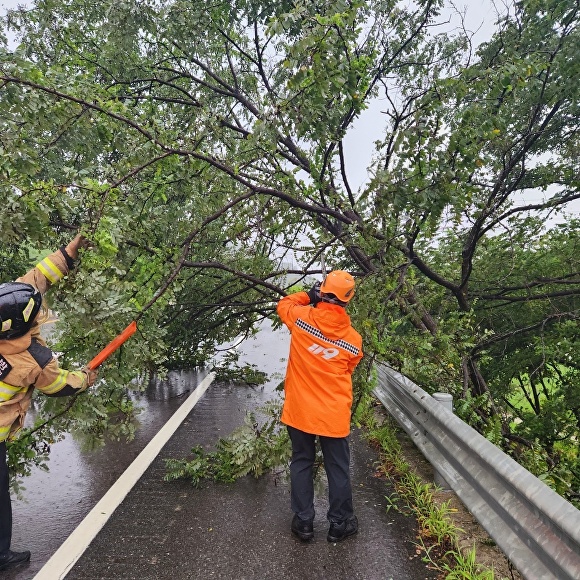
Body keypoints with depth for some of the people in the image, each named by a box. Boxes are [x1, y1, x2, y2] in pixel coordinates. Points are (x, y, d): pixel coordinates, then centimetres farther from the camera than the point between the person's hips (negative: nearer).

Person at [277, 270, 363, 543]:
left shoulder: (301, 317, -12)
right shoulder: (353, 339, -7)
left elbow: (283, 304, 10)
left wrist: (308, 295, 16)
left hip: (299, 410, 1)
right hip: (334, 415, 0)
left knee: (301, 464, 17)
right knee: (337, 468, 16)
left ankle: (303, 522, 27)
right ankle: (339, 523, 30)